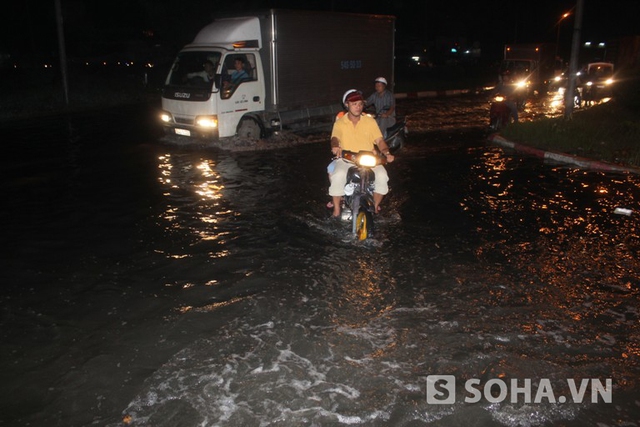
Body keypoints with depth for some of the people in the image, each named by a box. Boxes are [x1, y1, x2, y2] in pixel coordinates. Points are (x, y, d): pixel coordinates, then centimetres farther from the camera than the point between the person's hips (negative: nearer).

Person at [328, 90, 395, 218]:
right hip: (346, 160, -1)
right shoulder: (339, 123, 6)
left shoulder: (370, 121, 10)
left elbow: (379, 140, 4)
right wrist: (335, 146, -39)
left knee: (382, 175, -28)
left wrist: (386, 152, -18)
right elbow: (335, 137, -13)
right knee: (337, 176, -34)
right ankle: (336, 208, -14)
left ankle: (375, 205, -3)